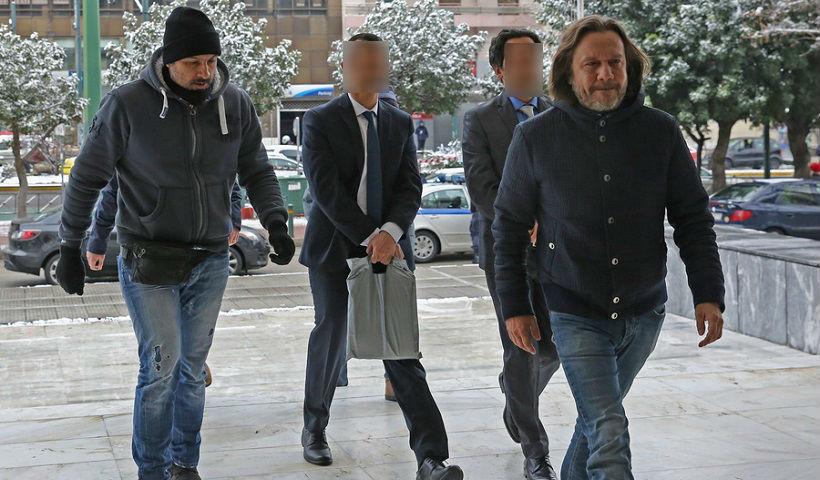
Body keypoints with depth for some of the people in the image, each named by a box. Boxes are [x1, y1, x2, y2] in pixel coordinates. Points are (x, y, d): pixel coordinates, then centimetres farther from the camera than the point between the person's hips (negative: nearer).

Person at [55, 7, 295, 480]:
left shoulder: (236, 104, -3)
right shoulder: (128, 104, -13)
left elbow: (257, 171, 8)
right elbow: (87, 178, -4)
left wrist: (276, 221, -7)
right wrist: (70, 248, -1)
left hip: (211, 261, 4)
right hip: (149, 261, -4)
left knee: (193, 366, 13)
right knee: (162, 365, -8)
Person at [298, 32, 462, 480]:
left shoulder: (400, 123, 9)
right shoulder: (320, 121, -3)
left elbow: (411, 187, 2)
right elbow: (326, 189, -12)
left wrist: (390, 232, -17)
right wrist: (369, 238, -17)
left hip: (388, 249, 2)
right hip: (334, 248, -2)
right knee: (330, 338, 9)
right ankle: (315, 429, 34)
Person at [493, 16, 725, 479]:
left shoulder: (661, 131, -3)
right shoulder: (536, 137, -6)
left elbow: (693, 218, 2)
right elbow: (510, 227, 1)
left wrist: (709, 294, -5)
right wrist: (515, 307, 0)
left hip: (643, 314, 3)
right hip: (576, 315, -3)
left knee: (599, 416, 20)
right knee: (609, 433, -13)